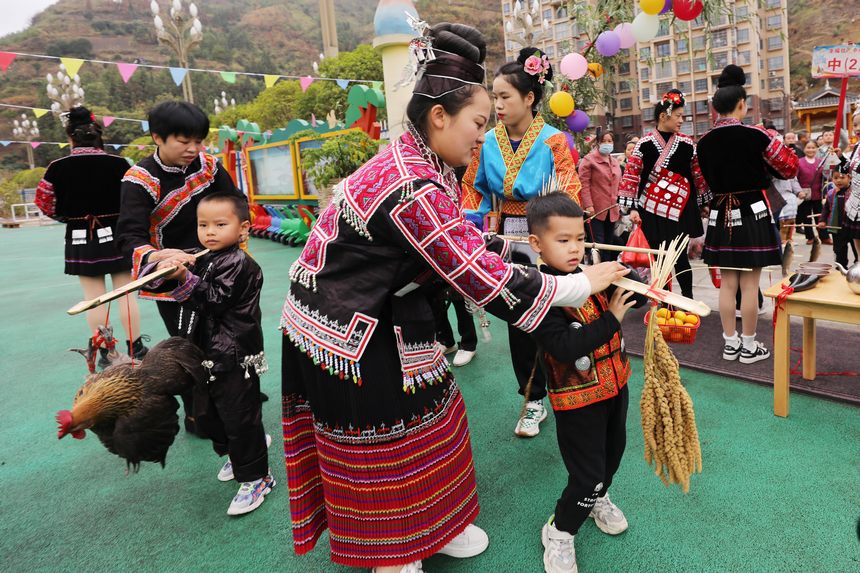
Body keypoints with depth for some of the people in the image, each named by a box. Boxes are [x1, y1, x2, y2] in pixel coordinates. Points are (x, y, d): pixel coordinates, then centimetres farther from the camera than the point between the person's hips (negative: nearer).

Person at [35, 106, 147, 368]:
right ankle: (135, 348, 15)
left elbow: (46, 204, 2)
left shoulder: (57, 168, -7)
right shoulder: (119, 164, -11)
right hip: (116, 234, -1)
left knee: (94, 297, 9)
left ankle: (104, 352, 16)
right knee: (125, 293, 8)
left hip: (80, 239, 1)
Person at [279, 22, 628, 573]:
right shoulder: (412, 189, -30)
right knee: (380, 446, 8)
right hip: (347, 335, -9)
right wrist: (583, 284, -17)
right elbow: (487, 282, -28)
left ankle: (428, 528, 40)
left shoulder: (417, 162, 1)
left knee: (428, 415, 18)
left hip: (377, 317, 9)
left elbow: (461, 241, 9)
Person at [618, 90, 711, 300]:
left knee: (679, 257, -1)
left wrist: (704, 203, 13)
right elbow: (632, 175, -3)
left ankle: (688, 298, 17)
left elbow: (699, 175, 10)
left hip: (680, 210, 1)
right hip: (652, 211, -1)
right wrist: (632, 207, -8)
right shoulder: (645, 144, -4)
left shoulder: (687, 144, 2)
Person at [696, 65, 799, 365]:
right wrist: (773, 139, 13)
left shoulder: (704, 142, 0)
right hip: (752, 213, -4)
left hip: (721, 214, 4)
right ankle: (749, 346, 12)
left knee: (727, 282, 9)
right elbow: (790, 168, -2)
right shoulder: (756, 135, -12)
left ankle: (730, 342, 17)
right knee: (749, 284, 3)